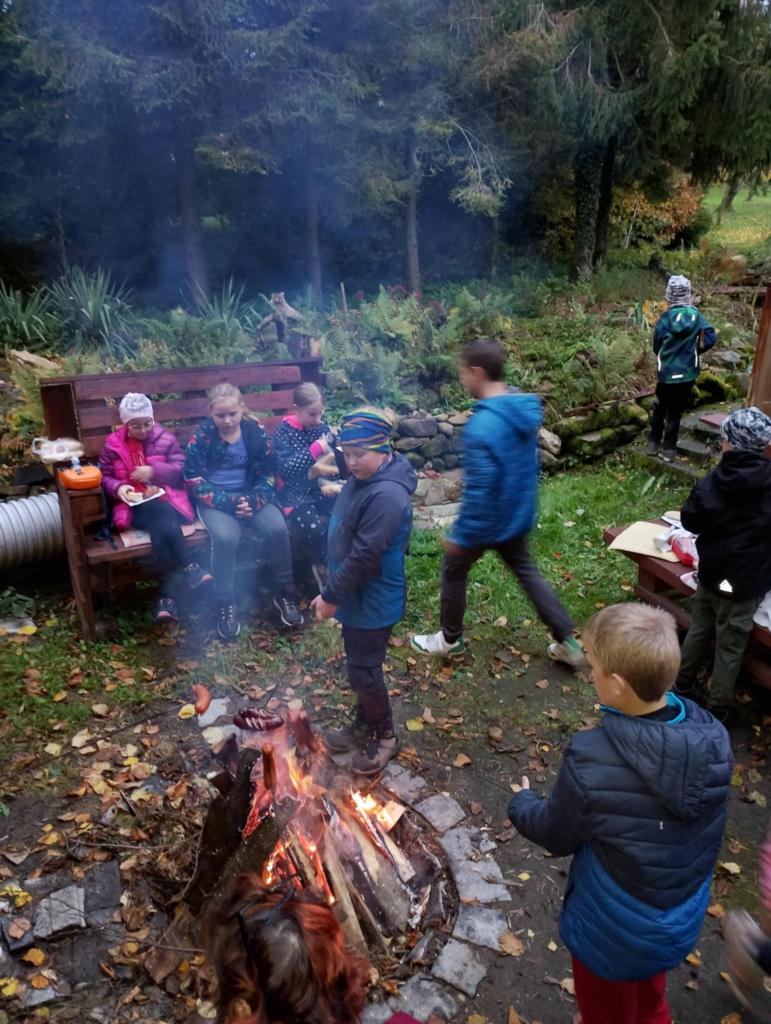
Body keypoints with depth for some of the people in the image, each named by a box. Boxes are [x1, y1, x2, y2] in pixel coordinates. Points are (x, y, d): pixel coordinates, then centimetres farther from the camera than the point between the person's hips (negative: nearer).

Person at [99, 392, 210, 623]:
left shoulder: (165, 438, 8)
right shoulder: (112, 444, 10)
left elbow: (181, 469, 3)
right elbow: (103, 477, 12)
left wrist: (153, 470, -13)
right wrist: (118, 488, -10)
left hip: (167, 500, 0)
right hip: (135, 506, 0)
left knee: (160, 526, -34)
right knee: (162, 514, -35)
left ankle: (167, 595, -36)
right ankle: (188, 567, -35)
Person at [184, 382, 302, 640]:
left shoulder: (255, 432, 0)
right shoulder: (201, 438, -8)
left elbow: (267, 475, 2)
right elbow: (195, 483, -10)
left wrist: (252, 501, -18)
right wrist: (229, 502, -22)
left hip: (250, 496, 3)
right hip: (215, 500, -2)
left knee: (278, 528, -25)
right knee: (225, 537, -33)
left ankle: (284, 594, -4)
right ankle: (225, 604, -14)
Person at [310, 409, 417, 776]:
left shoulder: (387, 495, -28)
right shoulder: (359, 480, 4)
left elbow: (364, 556, -28)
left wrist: (330, 596, -20)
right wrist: (333, 590, 17)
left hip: (373, 602, -9)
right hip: (355, 596, 9)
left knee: (364, 671, 5)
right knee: (358, 665, 22)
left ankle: (384, 736, 28)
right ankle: (363, 725, 41)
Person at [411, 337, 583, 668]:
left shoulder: (482, 426, -31)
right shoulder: (525, 410, -3)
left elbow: (479, 490, -28)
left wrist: (460, 535, -17)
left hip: (489, 521, -8)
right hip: (518, 516, 8)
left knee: (453, 570, 15)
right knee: (526, 572, 23)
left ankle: (450, 640, 34)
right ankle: (567, 641, 28)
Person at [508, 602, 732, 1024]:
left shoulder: (590, 762, -37)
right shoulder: (713, 738, -22)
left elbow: (555, 835, -17)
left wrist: (520, 804, 4)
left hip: (613, 932, -4)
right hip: (683, 922, 4)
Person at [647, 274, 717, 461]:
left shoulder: (664, 319, -12)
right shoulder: (696, 315, -7)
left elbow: (656, 347, -3)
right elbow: (710, 337, -9)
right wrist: (694, 351, 6)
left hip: (667, 373, -2)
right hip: (688, 373, 2)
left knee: (659, 409, 17)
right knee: (675, 412, 10)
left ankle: (653, 444, 21)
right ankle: (669, 450, 13)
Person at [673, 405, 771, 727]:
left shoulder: (710, 484, -15)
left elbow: (690, 521, -1)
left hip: (711, 573, 2)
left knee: (700, 630, 22)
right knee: (730, 647, 10)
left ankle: (683, 683, 39)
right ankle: (717, 710, 23)